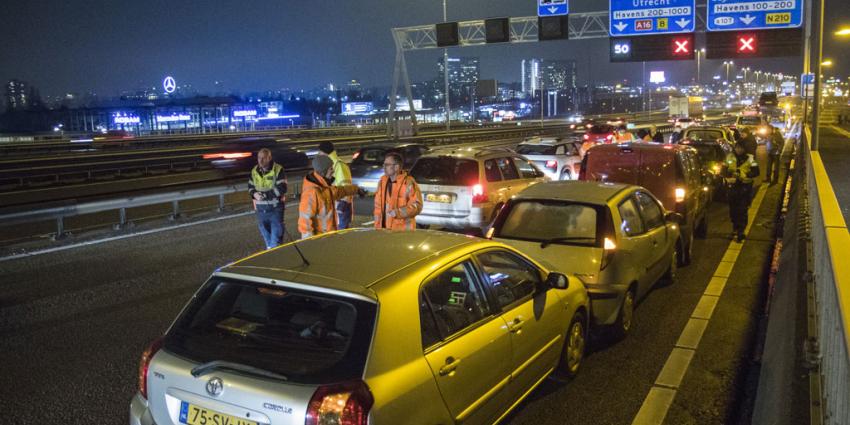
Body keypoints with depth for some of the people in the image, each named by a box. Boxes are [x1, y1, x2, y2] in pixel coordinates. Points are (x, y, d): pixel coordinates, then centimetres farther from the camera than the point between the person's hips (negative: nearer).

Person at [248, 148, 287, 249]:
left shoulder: (278, 170, -11)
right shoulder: (254, 171, 6)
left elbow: (281, 189, -18)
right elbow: (250, 187, 13)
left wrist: (265, 195, -23)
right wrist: (254, 194, -10)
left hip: (275, 207, -5)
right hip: (260, 207, 5)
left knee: (276, 231, -1)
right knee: (264, 230, 18)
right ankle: (269, 248, 36)